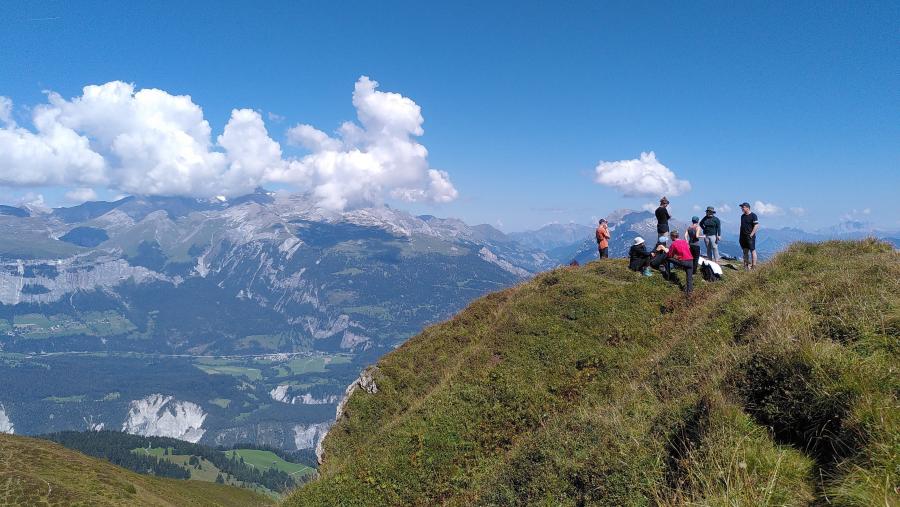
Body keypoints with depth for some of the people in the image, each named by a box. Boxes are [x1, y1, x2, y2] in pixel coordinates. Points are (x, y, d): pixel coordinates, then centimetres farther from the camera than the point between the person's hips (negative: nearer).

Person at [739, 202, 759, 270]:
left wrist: (751, 234, -16)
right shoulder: (742, 216, 15)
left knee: (752, 251, -7)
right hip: (743, 237, 7)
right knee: (745, 251, 9)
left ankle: (754, 267, -7)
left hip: (750, 237, -7)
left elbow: (756, 226, -12)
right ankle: (746, 266, 14)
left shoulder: (753, 215, -7)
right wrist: (740, 236, 15)